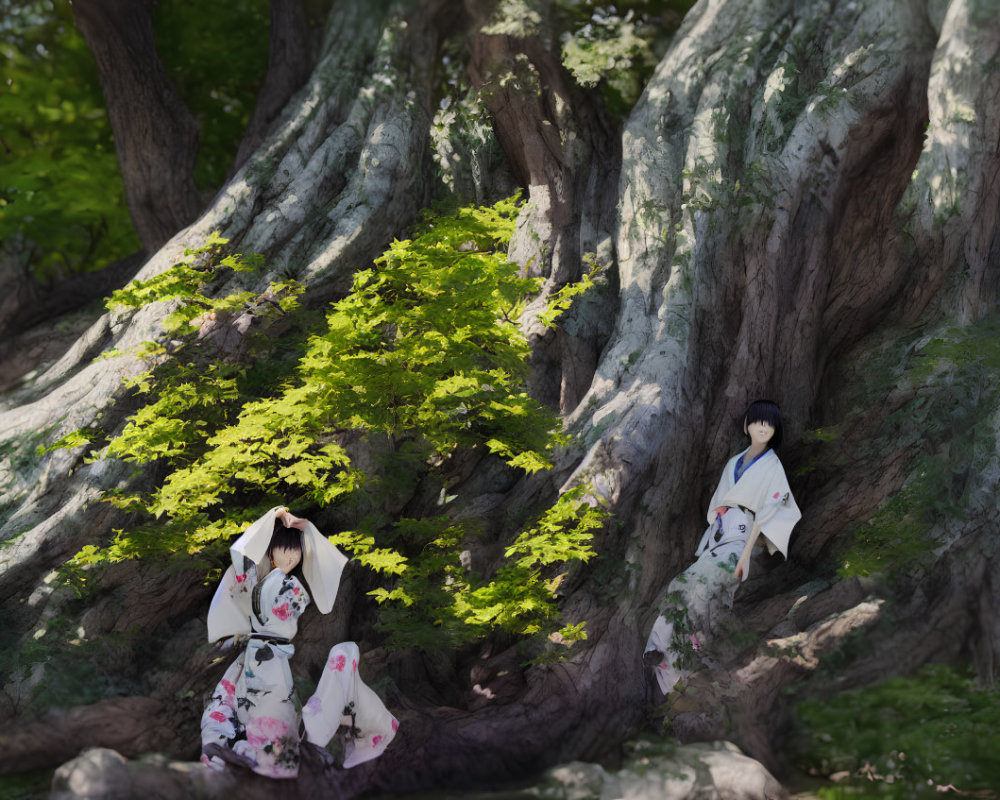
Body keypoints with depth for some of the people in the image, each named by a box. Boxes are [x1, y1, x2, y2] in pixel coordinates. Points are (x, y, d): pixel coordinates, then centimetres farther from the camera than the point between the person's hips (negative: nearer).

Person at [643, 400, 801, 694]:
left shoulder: (772, 467, -1)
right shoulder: (734, 463, 19)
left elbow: (765, 515, -7)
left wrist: (744, 556, -13)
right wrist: (707, 544, 11)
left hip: (741, 538, -6)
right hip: (718, 536, 6)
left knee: (694, 584, -23)